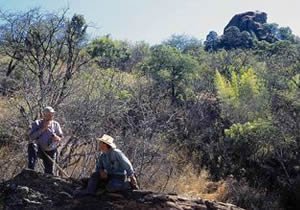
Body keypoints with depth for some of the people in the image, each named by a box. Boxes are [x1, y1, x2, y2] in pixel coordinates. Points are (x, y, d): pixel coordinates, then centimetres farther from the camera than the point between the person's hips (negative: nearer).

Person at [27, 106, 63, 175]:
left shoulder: (56, 124, 6)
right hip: (39, 150, -2)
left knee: (49, 172, -2)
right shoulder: (37, 123, 1)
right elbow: (31, 137, -12)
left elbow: (61, 138, 9)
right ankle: (31, 170, -40)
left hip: (50, 152, 2)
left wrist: (57, 138, -16)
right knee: (32, 145, -34)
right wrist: (43, 129, -18)